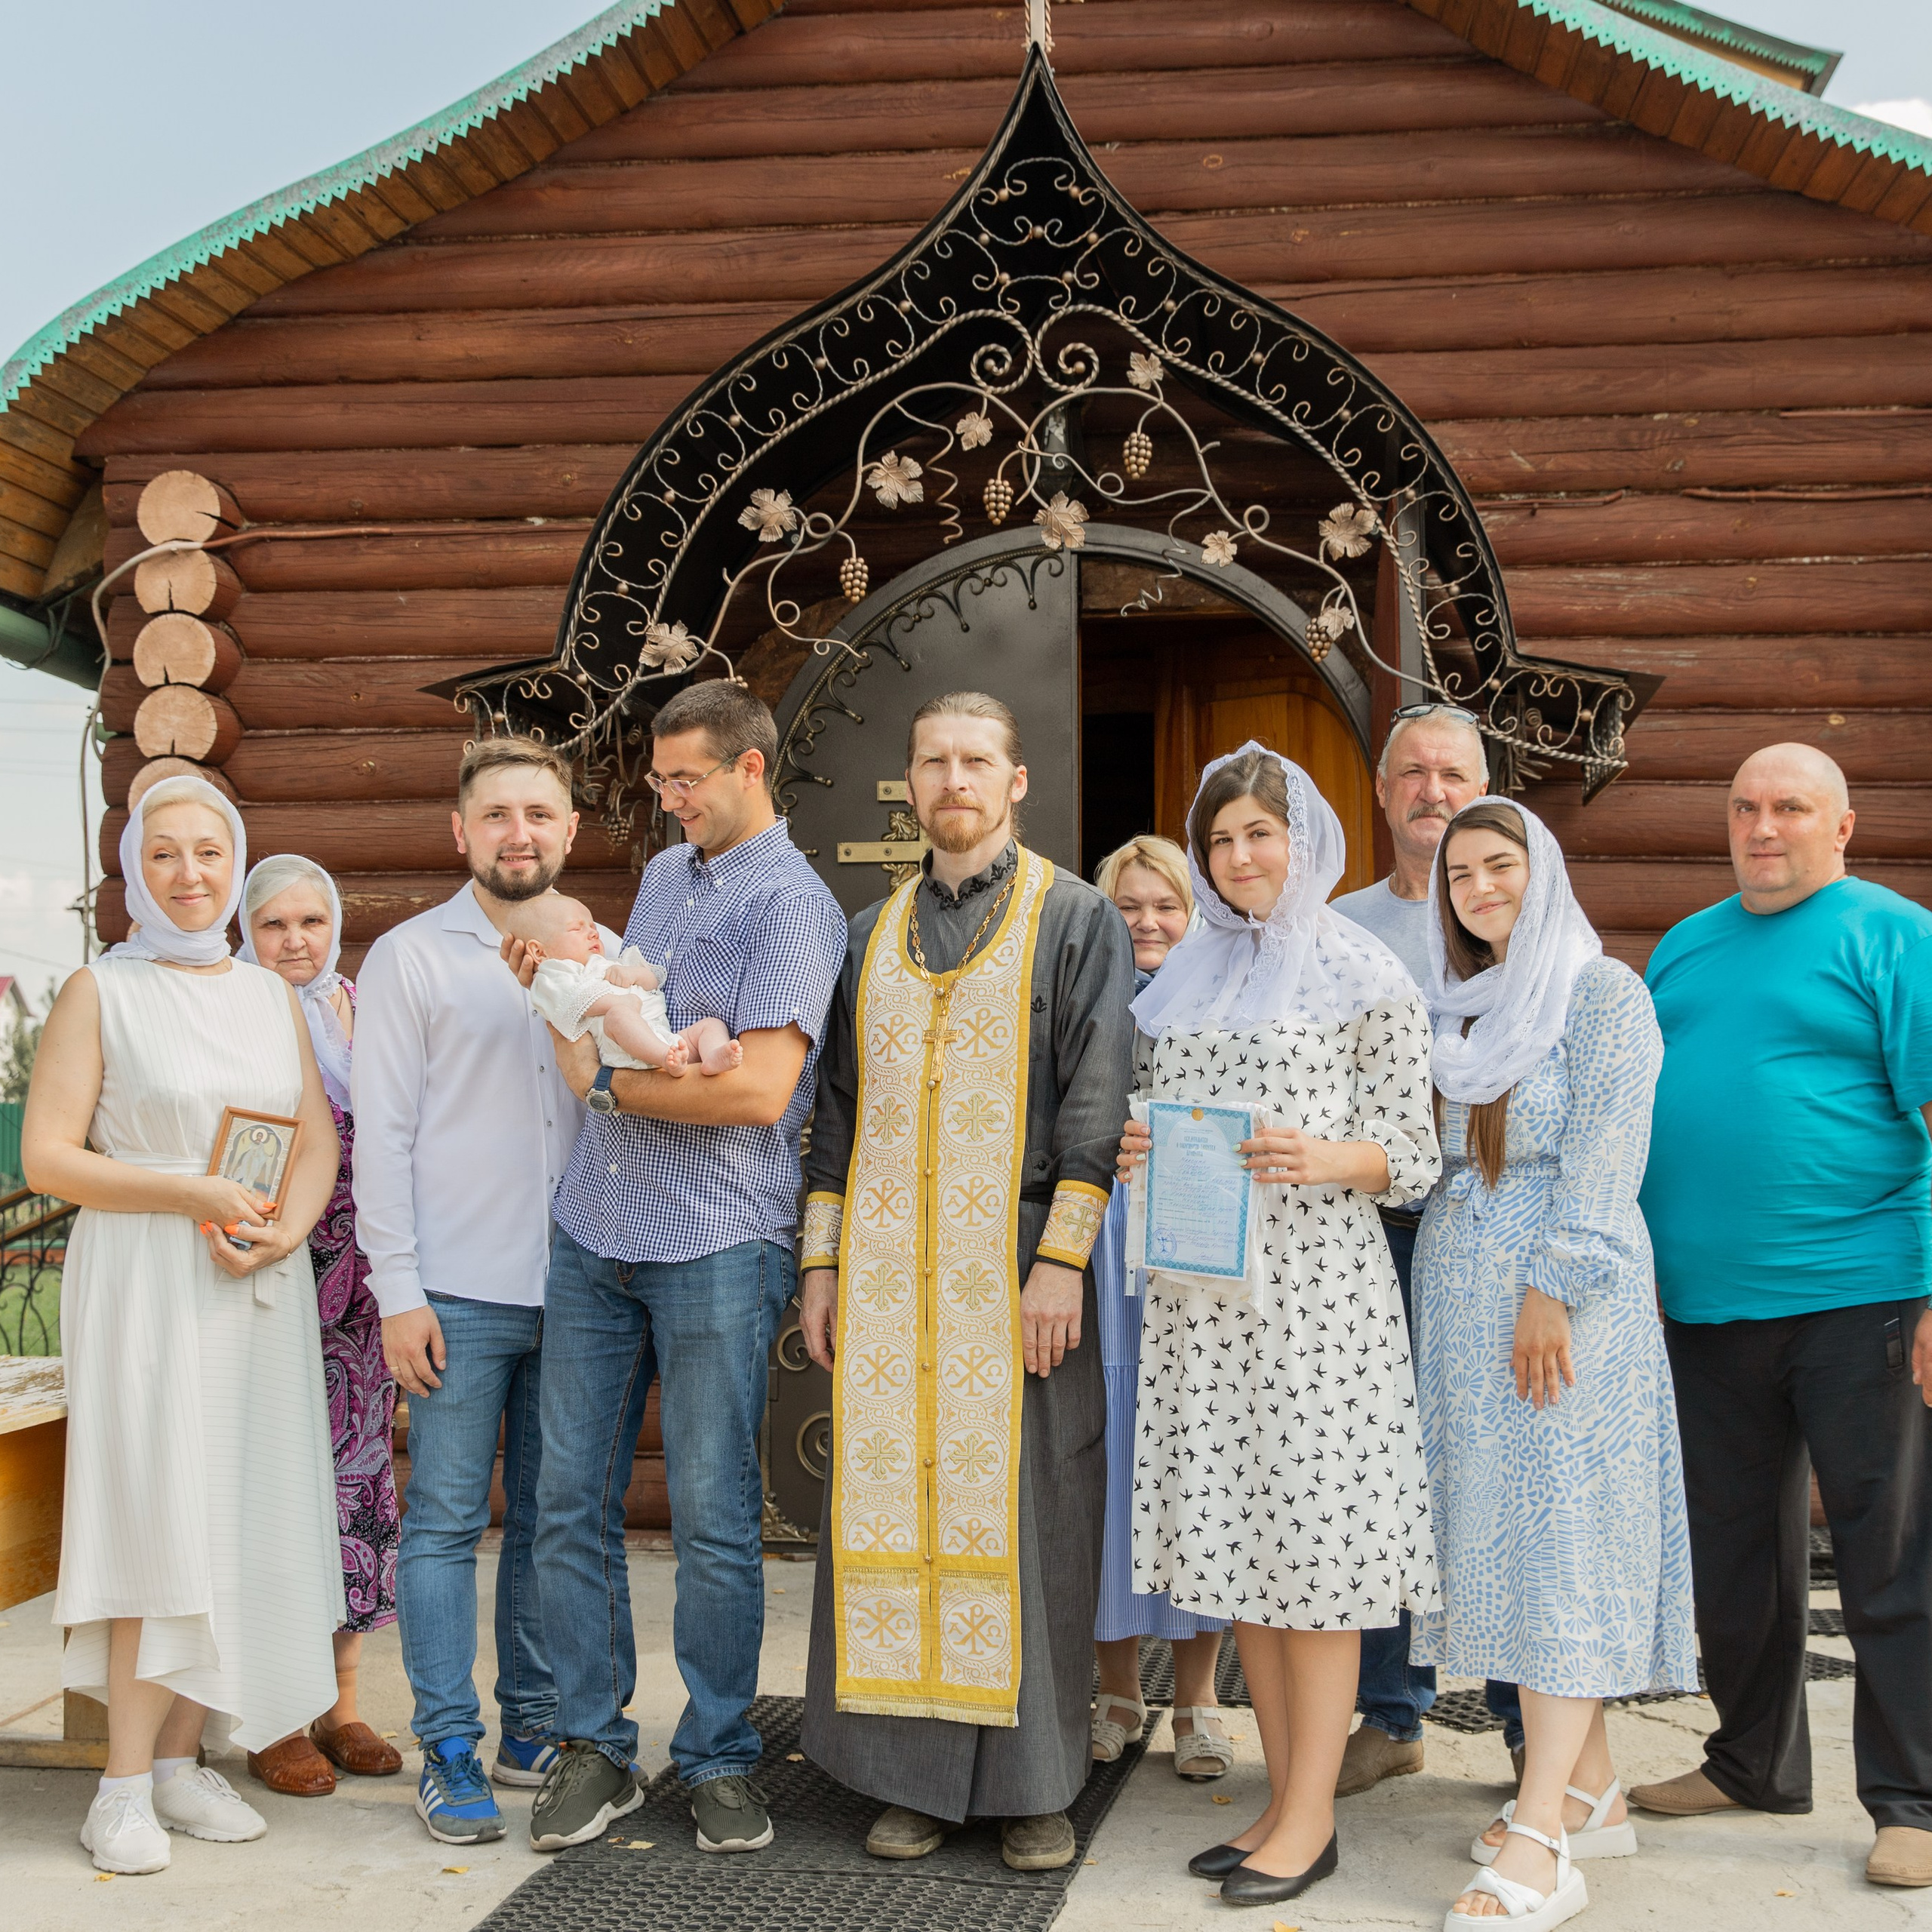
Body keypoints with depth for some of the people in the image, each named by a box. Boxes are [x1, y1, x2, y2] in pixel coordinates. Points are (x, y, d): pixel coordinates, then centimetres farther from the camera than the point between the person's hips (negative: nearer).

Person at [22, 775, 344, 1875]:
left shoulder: (272, 997, 13)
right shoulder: (101, 993, -1)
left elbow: (320, 1143, 12)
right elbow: (47, 1157, -7)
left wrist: (288, 1226, -9)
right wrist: (193, 1192, -17)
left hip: (258, 1287, 5)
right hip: (142, 1280, -5)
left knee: (239, 1519, 4)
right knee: (163, 1520, -8)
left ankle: (181, 1759, 15)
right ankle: (127, 1786, 1)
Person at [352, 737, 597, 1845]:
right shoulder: (411, 959, 2)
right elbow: (383, 1133, -2)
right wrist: (397, 1293, -8)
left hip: (577, 1286, 4)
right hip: (460, 1293, -3)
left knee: (555, 1520, 10)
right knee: (447, 1522, -1)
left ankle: (535, 1730, 22)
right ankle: (450, 1753, 8)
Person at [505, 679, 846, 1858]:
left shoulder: (792, 903, -9)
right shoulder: (663, 876, 16)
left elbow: (760, 1088, -20)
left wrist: (605, 1080, -10)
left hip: (716, 1244, -7)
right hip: (595, 1231, 7)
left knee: (715, 1519, 2)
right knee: (572, 1501, 7)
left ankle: (722, 1758, 17)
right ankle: (595, 1747, 20)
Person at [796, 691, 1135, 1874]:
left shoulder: (1077, 921, 1)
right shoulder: (874, 935, 15)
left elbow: (1096, 1100, -6)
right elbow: (839, 1108, 16)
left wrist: (1062, 1260, -14)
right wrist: (822, 1263, 10)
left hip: (1016, 1271, -4)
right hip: (890, 1274, 4)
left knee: (1021, 1508, 0)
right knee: (896, 1501, 4)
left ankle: (1035, 1780, 12)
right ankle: (921, 1773, 15)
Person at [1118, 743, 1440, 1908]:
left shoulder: (1365, 977, 1)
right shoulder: (1185, 979, 17)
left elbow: (1414, 1159, -1)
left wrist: (1322, 1160, -19)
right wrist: (1139, 1154, -1)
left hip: (1315, 1288, -5)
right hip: (1202, 1288, 6)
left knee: (1313, 1544, -4)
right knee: (1238, 1544, 8)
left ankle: (1313, 1817, 6)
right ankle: (1286, 1798, 19)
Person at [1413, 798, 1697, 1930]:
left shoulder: (1603, 990, -5)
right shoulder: (1458, 1007, 17)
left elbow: (1604, 1156, -13)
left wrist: (1552, 1290, -18)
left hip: (1568, 1299, -7)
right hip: (1461, 1301, 7)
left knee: (1562, 1535, -8)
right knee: (1500, 1532, 7)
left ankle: (1540, 1840, -10)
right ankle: (1593, 1790, 18)